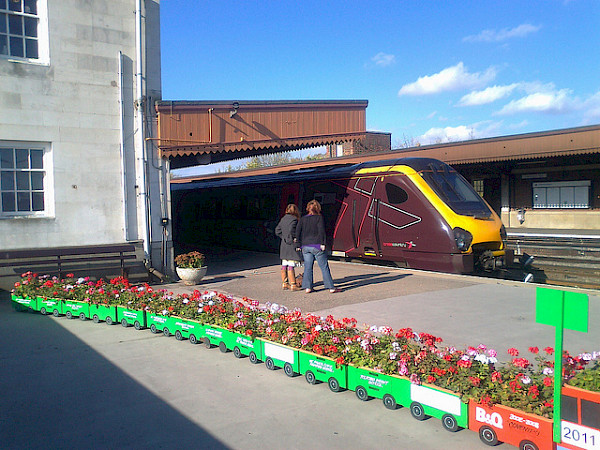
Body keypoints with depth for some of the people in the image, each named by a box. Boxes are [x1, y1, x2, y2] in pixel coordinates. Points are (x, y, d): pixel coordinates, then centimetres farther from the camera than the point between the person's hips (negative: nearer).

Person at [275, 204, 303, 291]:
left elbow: (277, 231, 13)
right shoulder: (293, 219, -12)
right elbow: (291, 231, -23)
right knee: (291, 266, -6)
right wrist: (295, 238, -7)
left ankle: (284, 283, 17)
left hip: (283, 245, 8)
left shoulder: (283, 219, 11)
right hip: (291, 245, -8)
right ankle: (293, 285, -2)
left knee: (284, 265, 11)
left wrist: (284, 237, 11)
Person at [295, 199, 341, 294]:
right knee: (324, 267, 1)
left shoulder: (302, 219, 8)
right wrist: (322, 243, -12)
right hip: (316, 246, -4)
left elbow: (297, 232, 3)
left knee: (307, 267, 8)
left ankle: (307, 287, 5)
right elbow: (321, 231, -13)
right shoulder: (319, 217, -3)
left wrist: (300, 245, 6)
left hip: (306, 246, 4)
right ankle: (331, 288, 4)